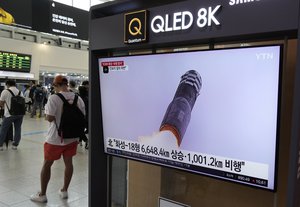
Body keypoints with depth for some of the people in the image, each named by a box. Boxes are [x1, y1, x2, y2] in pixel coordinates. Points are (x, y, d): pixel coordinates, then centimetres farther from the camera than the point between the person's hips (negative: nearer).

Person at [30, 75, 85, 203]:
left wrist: (46, 110, 0)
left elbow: (49, 118, -19)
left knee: (47, 164, 12)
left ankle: (42, 194, 23)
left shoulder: (54, 98, -16)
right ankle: (64, 191, 29)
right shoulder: (78, 98, -2)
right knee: (68, 162, 16)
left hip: (56, 138, -4)